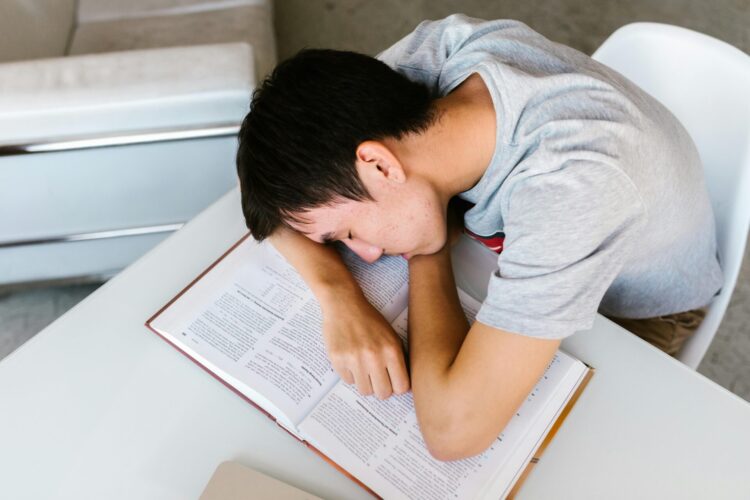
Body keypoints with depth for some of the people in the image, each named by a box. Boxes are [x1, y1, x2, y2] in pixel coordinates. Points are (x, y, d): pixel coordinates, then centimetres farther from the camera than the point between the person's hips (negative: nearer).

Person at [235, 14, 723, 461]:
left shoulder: (571, 183, -45)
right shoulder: (440, 49, -27)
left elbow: (453, 428, -44)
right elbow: (276, 180, -17)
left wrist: (426, 251, -31)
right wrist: (338, 294, -32)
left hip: (636, 316, -4)